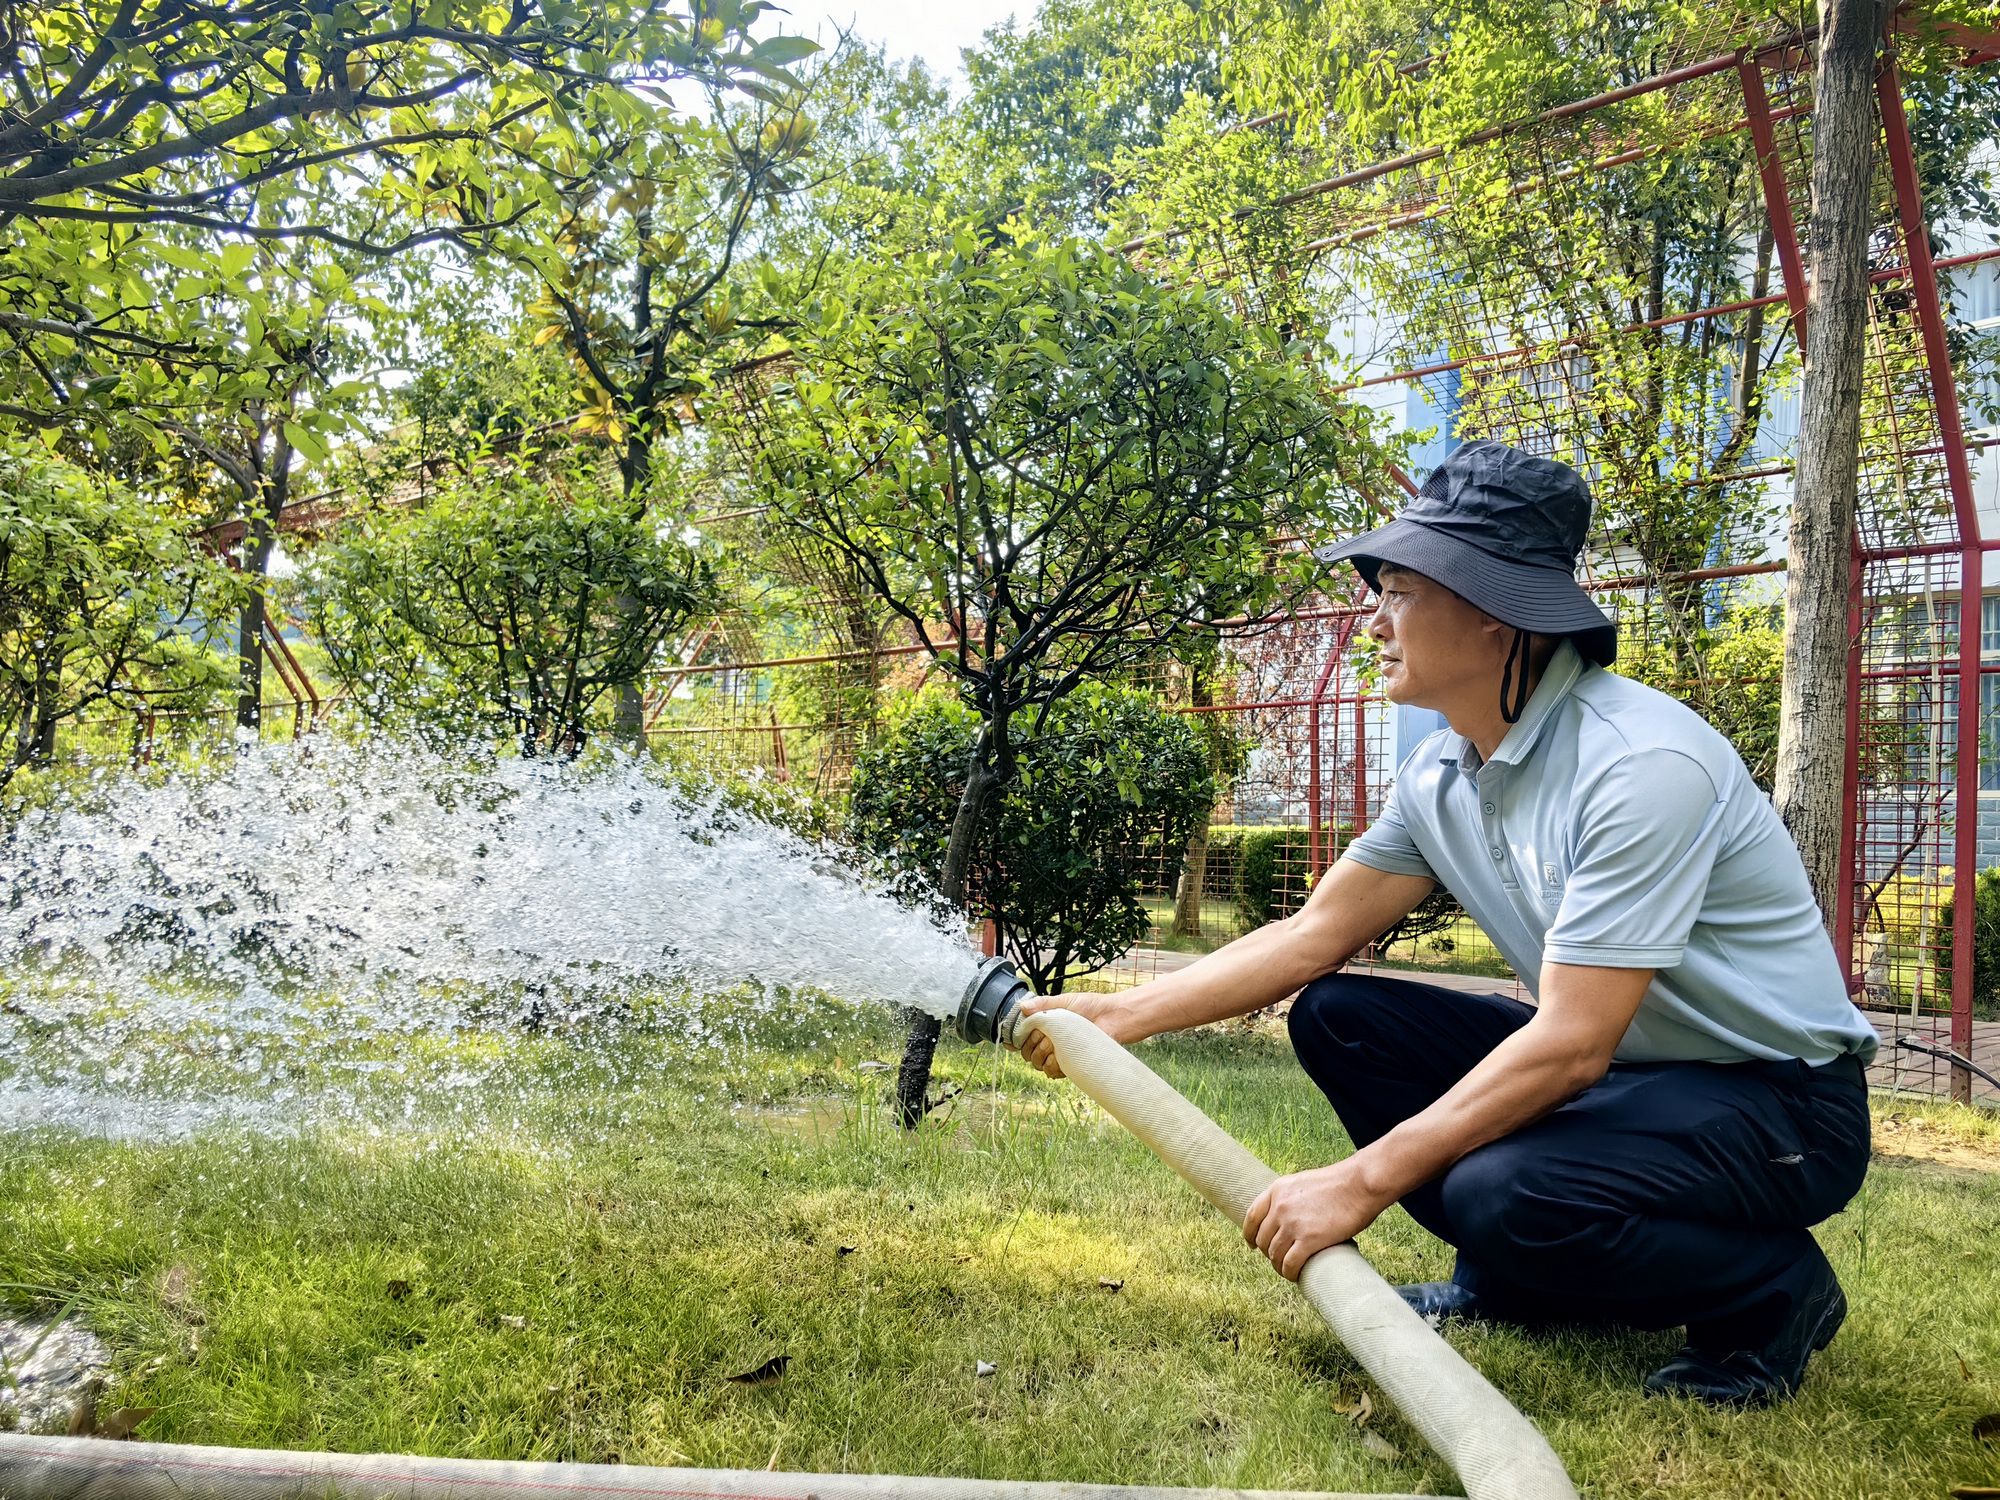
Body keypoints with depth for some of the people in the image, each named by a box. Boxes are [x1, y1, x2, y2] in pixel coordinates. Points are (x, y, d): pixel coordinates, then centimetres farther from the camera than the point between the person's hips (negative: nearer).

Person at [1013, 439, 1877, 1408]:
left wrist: (1364, 1180, -26)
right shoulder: (1442, 775, -1)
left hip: (1778, 1099, -8)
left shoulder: (1644, 764, -27)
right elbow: (1317, 932, 4)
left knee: (1503, 1192, -33)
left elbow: (1571, 1044, -29)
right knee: (1334, 1015, -3)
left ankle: (1776, 1291, -4)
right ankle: (1517, 1284, 9)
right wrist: (1124, 1014, -3)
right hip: (1612, 1064, 8)